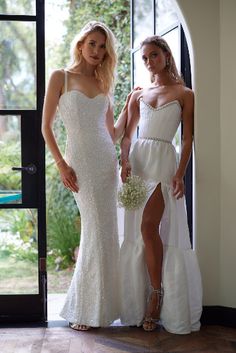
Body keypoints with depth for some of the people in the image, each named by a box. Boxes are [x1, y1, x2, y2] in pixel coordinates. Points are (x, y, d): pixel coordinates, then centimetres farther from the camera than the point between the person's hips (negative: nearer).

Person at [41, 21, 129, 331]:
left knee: (106, 234, 5)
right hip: (81, 161, -5)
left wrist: (130, 105, 8)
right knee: (97, 233, -8)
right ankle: (84, 310, 6)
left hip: (107, 161, 5)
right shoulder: (61, 78, 3)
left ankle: (99, 305, 19)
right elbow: (46, 127, -2)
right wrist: (61, 165, -8)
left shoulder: (103, 84, 16)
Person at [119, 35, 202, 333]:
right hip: (137, 160, 4)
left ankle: (157, 295, -5)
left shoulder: (184, 94, 7)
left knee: (149, 226, -18)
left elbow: (188, 139, 1)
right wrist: (125, 160, -6)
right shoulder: (138, 95, 17)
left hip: (163, 161, -4)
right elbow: (127, 134, 13)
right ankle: (139, 301, 11)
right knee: (138, 231, 2)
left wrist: (180, 173, -11)